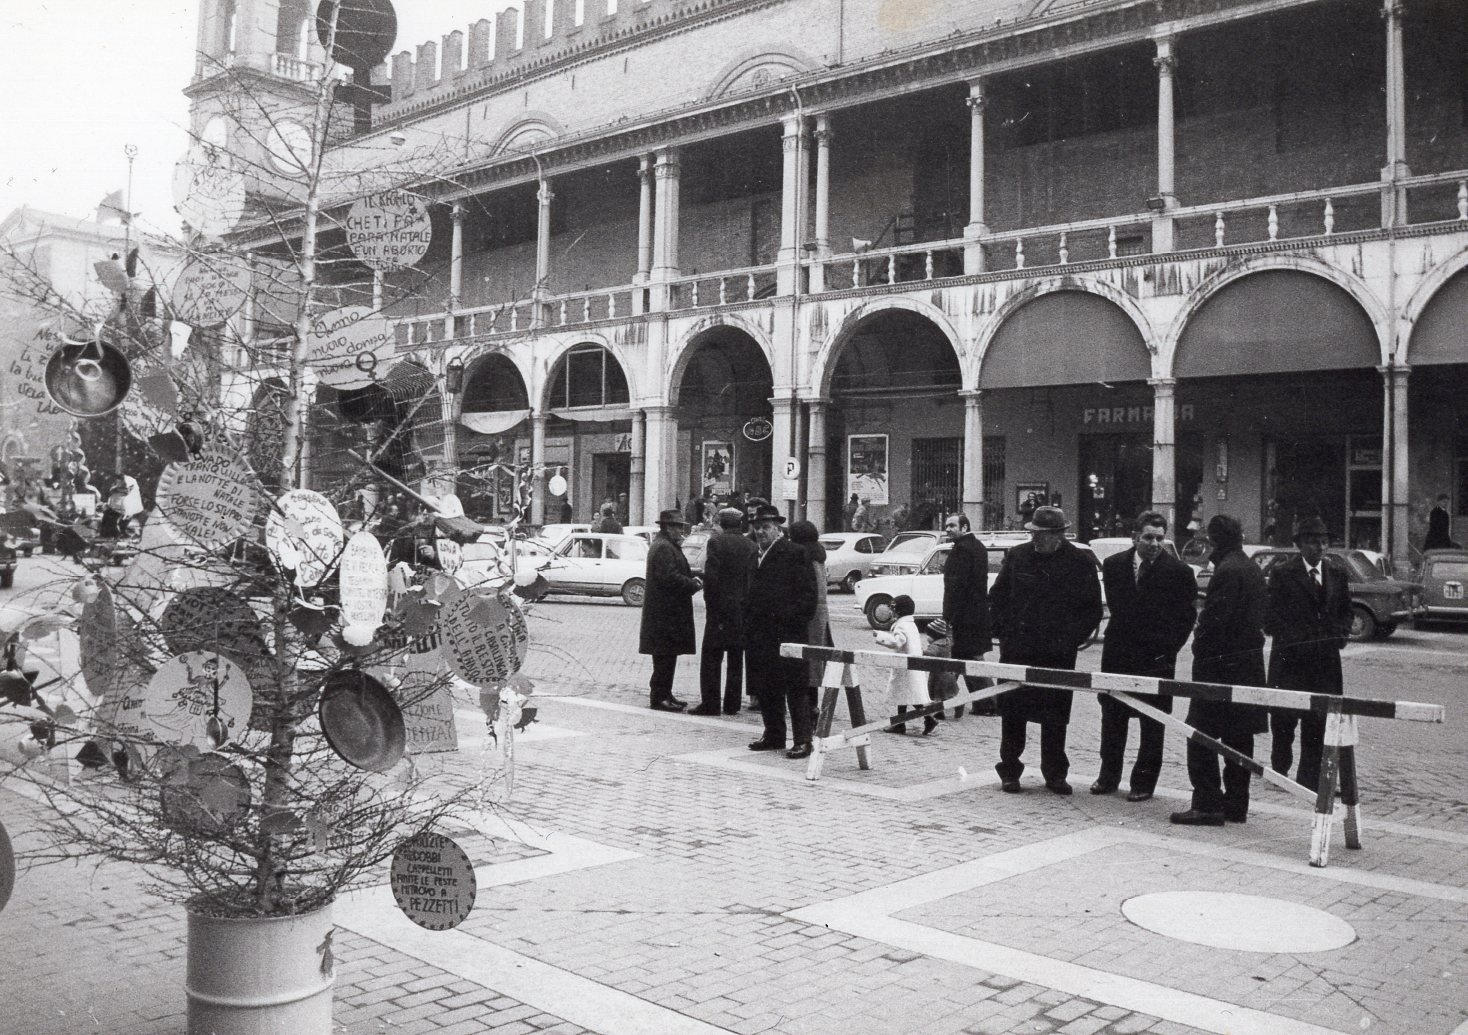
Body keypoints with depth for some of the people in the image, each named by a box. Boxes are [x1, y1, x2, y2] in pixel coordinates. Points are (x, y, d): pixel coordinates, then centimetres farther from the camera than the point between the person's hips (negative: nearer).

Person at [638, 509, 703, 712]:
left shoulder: (665, 545, 18)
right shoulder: (663, 548, -16)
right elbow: (669, 577, -25)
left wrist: (691, 578, 8)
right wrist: (693, 585, -16)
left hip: (666, 610, 11)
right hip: (666, 610, -11)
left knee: (666, 656, 15)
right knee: (665, 655, -6)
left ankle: (664, 695, 22)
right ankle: (659, 697, -1)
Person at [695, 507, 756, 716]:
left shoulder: (716, 542, -9)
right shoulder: (750, 546, 3)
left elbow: (710, 576, -14)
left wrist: (711, 604, -5)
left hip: (720, 609, -4)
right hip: (743, 610, 4)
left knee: (711, 659, 1)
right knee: (736, 659, 11)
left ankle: (710, 703, -1)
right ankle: (732, 704, 14)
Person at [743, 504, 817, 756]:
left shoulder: (794, 553, -6)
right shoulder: (755, 556, 18)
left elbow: (807, 593, -9)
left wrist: (795, 619, -15)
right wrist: (748, 626, 12)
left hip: (786, 631, -7)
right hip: (759, 633, 8)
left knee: (793, 686, -5)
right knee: (764, 688, 10)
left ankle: (803, 738, 1)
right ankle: (773, 735, 21)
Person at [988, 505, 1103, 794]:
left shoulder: (1081, 563, -2)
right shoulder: (1017, 556, 3)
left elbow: (1092, 609, 3)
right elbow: (997, 596, 11)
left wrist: (1072, 639, -7)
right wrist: (1002, 630, 1)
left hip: (1058, 652, -1)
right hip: (1016, 649, 1)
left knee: (1055, 716, 6)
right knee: (1012, 711, 5)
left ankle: (1055, 773, 19)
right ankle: (1009, 771, 16)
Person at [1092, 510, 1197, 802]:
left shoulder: (1178, 571, -6)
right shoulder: (1114, 565, 3)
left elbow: (1187, 617, -2)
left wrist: (1168, 650, -8)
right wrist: (1120, 637, 4)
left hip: (1157, 658, -3)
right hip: (1118, 654, 3)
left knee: (1152, 723, 4)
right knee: (1112, 717, 11)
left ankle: (1143, 782, 15)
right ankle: (1109, 776, 24)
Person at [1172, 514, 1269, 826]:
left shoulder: (1226, 571, -17)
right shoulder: (1254, 570, 13)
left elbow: (1213, 620, -20)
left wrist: (1201, 655, -13)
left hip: (1220, 663, -9)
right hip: (1248, 665, 10)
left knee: (1201, 736, -5)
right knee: (1239, 738, 12)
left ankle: (1208, 805, -6)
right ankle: (1236, 805, 18)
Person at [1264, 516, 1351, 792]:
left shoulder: (1338, 574, 12)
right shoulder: (1282, 573, -2)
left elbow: (1345, 611, 19)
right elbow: (1271, 615, -4)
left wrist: (1342, 633, 0)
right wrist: (1293, 640, -15)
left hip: (1325, 658, 3)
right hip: (1289, 658, -3)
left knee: (1318, 721, 2)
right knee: (1284, 718, 1)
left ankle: (1309, 779, 9)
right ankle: (1279, 772, 18)